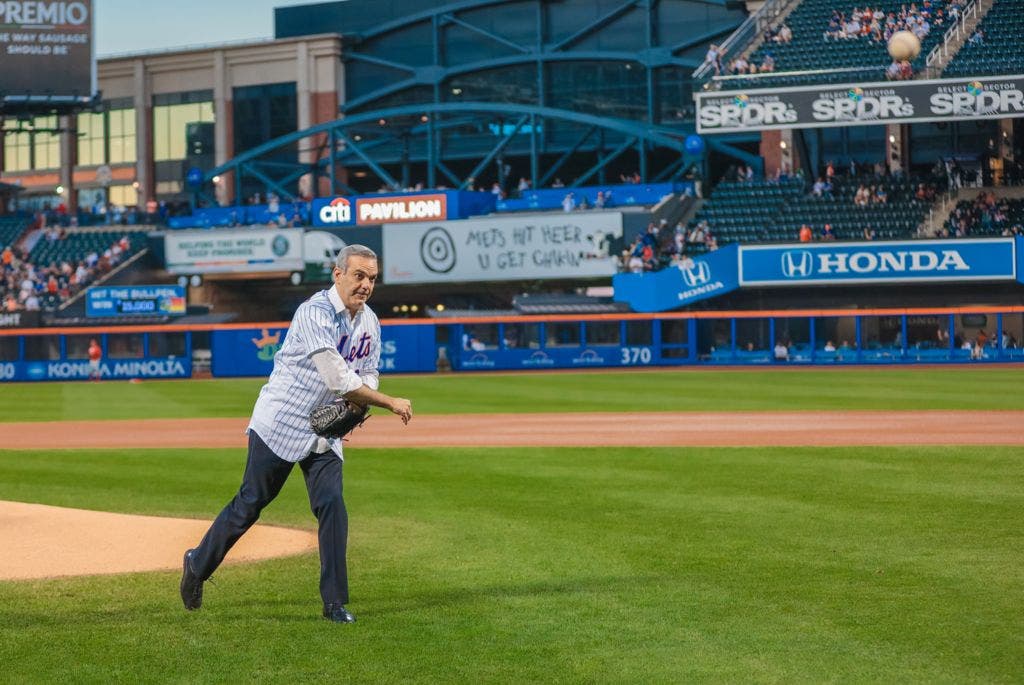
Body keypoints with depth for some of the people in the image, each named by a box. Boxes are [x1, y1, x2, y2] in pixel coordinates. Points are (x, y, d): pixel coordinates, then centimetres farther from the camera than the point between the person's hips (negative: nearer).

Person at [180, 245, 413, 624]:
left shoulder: (369, 322, 4)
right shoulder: (315, 313, -21)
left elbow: (367, 375, 14)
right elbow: (338, 380, -26)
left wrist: (356, 407, -9)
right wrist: (390, 403, -20)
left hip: (324, 432, 6)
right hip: (281, 422, -6)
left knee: (332, 506, -8)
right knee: (249, 505, 2)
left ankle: (335, 602, -3)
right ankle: (198, 564, 24)